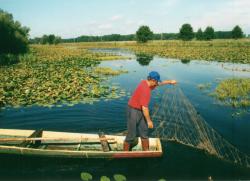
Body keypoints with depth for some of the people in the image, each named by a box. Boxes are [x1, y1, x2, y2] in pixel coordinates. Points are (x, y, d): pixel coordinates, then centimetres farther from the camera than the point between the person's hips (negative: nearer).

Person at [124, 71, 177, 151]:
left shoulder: (146, 82, 2)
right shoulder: (145, 90, -27)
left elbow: (159, 83, 23)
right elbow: (144, 107, -26)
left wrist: (169, 82, 24)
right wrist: (149, 120, -18)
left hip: (140, 111, 10)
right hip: (133, 111, -10)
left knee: (144, 132, 15)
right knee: (131, 135, -1)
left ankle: (146, 152, 28)